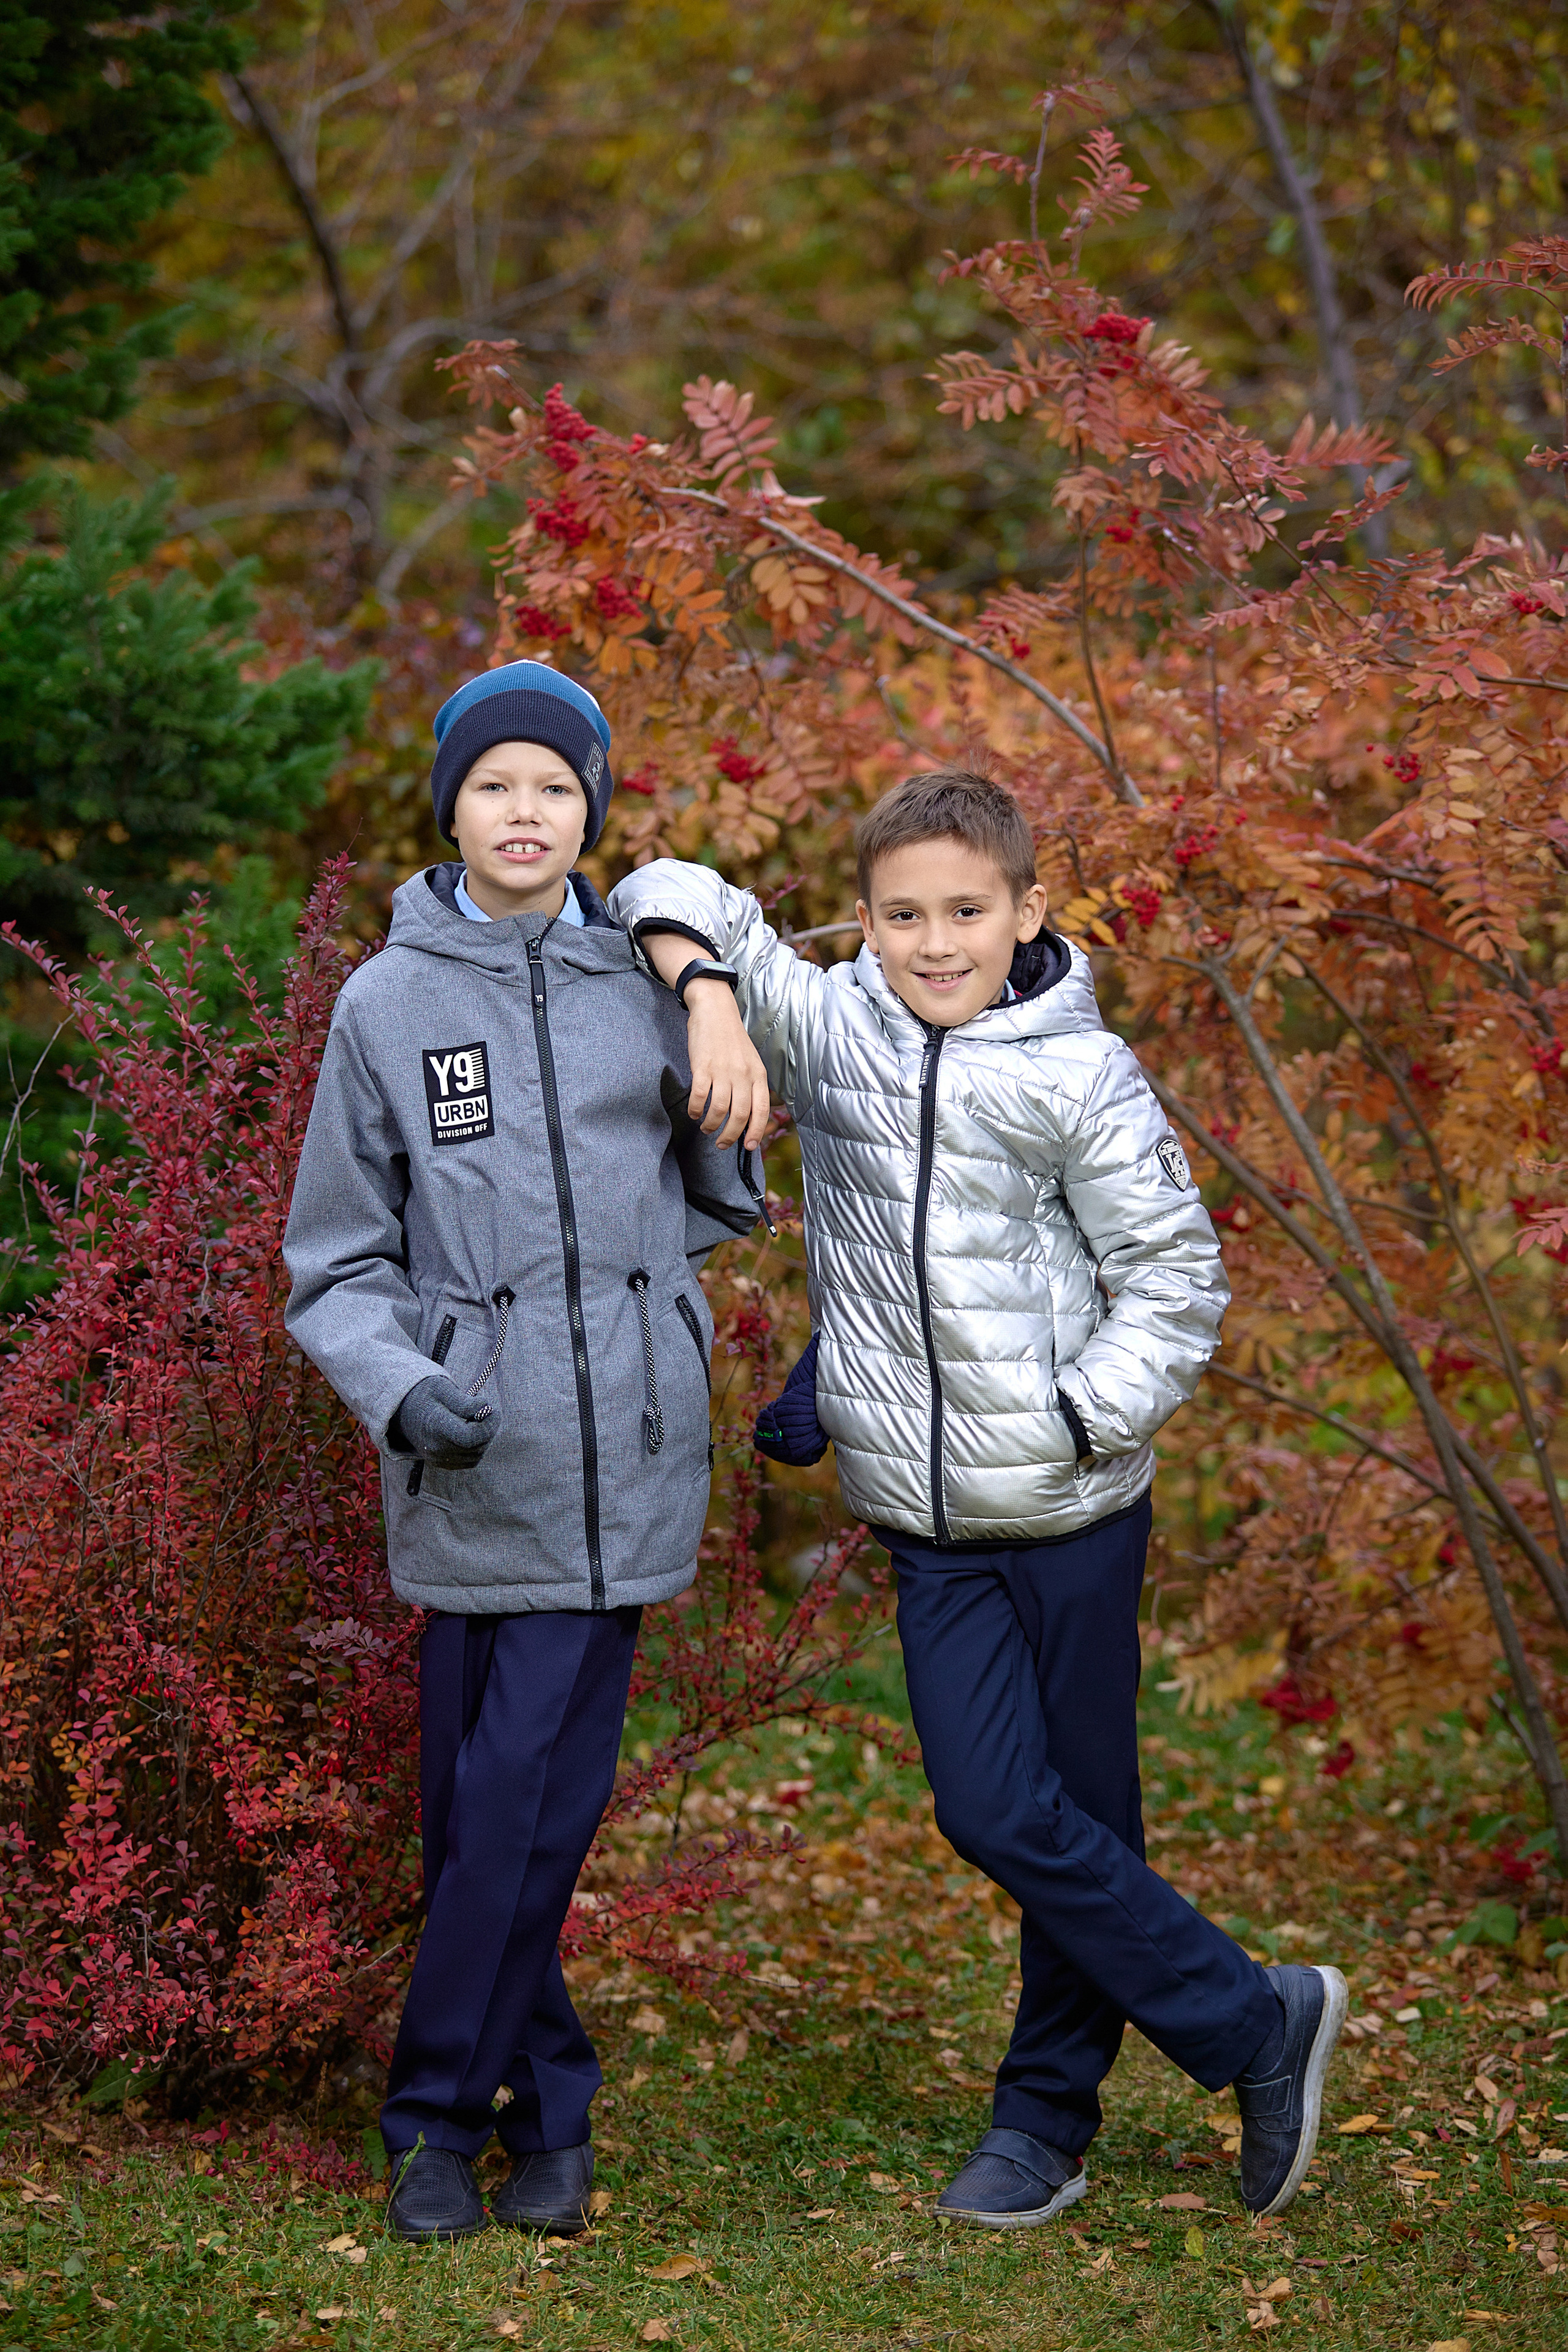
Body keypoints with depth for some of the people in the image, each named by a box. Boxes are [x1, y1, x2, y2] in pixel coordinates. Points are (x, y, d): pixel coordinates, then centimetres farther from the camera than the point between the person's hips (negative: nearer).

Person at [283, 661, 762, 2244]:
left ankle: (441, 2111, 9)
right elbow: (335, 1261, 3)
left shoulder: (649, 983, 6)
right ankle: (548, 2103, 20)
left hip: (617, 1459, 0)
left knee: (528, 1802, -5)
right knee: (474, 1804, 4)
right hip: (466, 1468, 0)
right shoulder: (388, 1003, 1)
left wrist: (621, 1284, 1)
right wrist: (398, 1386, -14)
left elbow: (717, 1199, 21)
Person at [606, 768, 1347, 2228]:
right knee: (997, 1818, -4)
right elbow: (678, 901, 7)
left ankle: (1050, 2115, 23)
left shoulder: (1078, 1077, -7)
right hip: (932, 1526, 3)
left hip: (1075, 1511, -3)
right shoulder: (824, 1028, 2)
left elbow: (1175, 1287, -4)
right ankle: (1255, 2025, 11)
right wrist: (712, 1000, -14)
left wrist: (1069, 1421, -15)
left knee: (1080, 1819, 6)